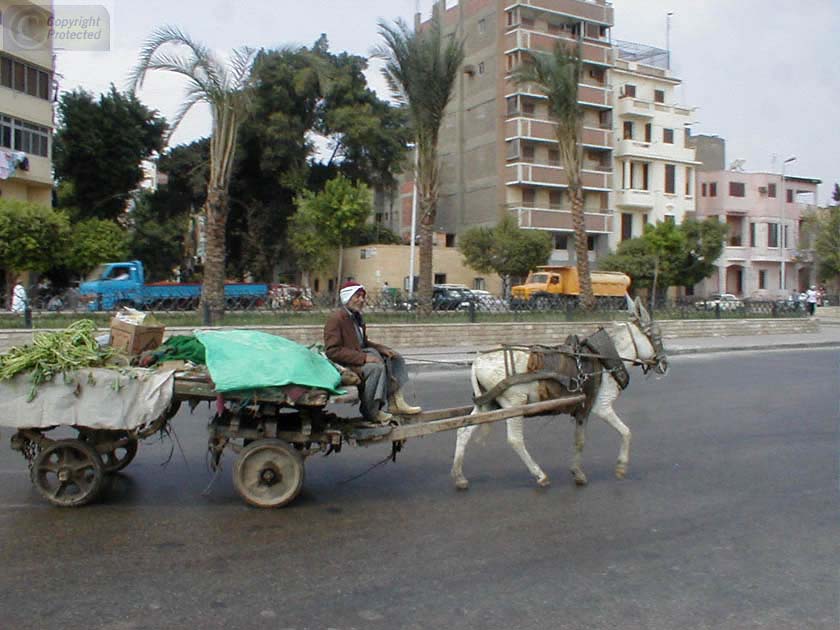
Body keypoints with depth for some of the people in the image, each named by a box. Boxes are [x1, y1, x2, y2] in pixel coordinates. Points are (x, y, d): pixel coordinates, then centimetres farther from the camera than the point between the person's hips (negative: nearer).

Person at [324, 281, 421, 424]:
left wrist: (382, 349, 6)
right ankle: (371, 412, -18)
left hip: (360, 357, 10)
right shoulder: (336, 319, -14)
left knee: (396, 359, 6)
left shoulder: (357, 317, 16)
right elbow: (333, 351, -23)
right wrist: (363, 357, -28)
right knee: (377, 367, -33)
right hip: (344, 364, -10)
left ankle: (394, 400, -4)